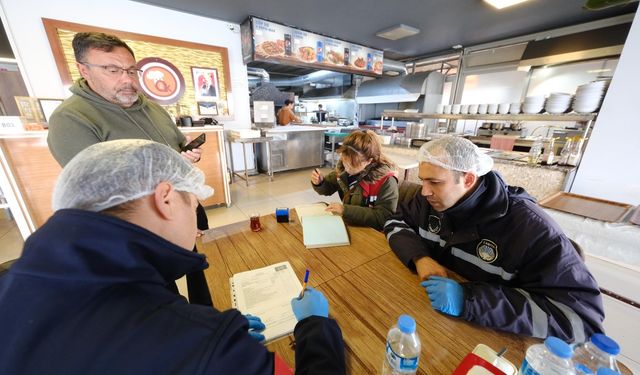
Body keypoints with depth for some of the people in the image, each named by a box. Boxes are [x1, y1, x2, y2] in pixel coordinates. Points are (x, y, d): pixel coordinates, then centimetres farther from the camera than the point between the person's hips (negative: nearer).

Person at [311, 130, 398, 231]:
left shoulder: (386, 181, -20)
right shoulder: (344, 168, -5)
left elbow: (383, 217, -22)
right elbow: (328, 189, 9)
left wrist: (346, 210, -27)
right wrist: (319, 183, -13)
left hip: (370, 232, -4)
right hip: (345, 223, 5)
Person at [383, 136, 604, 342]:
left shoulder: (529, 226, -20)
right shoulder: (432, 198, -7)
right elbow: (397, 222, 1)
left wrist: (469, 300, -32)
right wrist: (419, 257, -18)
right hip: (424, 308, 3)